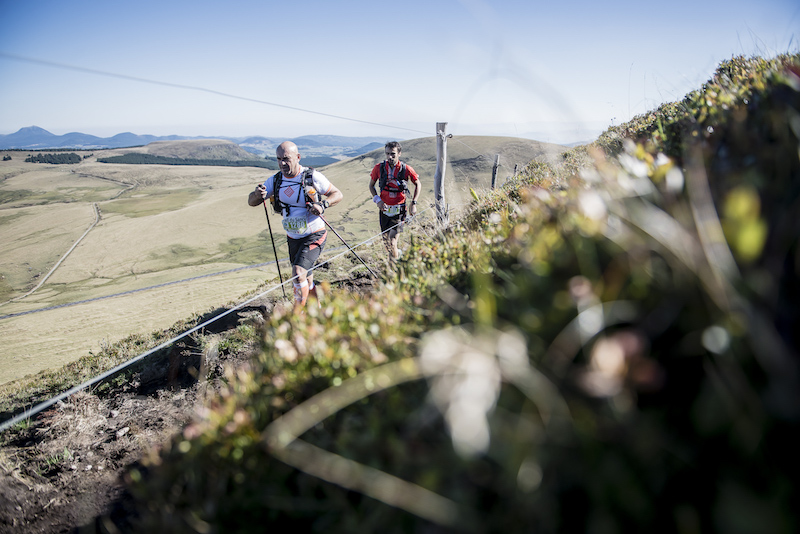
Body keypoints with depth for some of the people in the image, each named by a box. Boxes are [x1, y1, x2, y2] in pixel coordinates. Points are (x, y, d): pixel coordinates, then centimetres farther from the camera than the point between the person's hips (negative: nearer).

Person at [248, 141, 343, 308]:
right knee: (305, 279, 17)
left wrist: (323, 205, -26)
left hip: (314, 236, -6)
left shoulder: (312, 177, -14)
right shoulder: (275, 180, -1)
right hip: (293, 238, 6)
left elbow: (337, 194, -6)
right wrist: (258, 194, -26)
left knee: (298, 273, -22)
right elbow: (251, 201, -1)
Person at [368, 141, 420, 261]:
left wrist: (414, 203, -2)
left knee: (392, 239, -16)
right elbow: (371, 185, 9)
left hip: (398, 209, -3)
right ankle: (396, 252, 41)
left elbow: (417, 184, 6)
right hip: (384, 208, 3)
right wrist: (378, 200, -6)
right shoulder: (379, 168, -6)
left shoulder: (406, 169, -11)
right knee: (386, 240, 13)